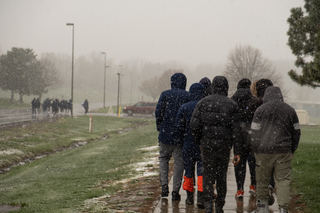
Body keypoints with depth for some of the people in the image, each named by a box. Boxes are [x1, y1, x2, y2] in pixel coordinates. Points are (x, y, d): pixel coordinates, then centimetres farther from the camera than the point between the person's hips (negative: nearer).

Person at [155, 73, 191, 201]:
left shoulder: (165, 94, -2)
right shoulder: (188, 96, 0)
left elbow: (158, 112, -5)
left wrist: (159, 127, 8)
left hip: (166, 133, 0)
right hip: (181, 137, 0)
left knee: (163, 158, 16)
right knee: (179, 161, 7)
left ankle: (164, 185, 2)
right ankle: (175, 191, 4)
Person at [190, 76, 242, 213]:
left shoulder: (203, 103, 0)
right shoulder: (231, 105, -1)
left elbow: (194, 124, -4)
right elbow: (236, 130, -3)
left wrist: (199, 142, 11)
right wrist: (237, 152, -1)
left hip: (207, 144, 0)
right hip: (224, 145, 0)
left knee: (208, 175, 7)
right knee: (221, 176, 13)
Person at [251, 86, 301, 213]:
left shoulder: (260, 110, -1)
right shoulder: (289, 110, 5)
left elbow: (254, 132, -2)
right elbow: (296, 132, 10)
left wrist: (255, 150, 7)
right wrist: (292, 150, 19)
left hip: (264, 151, -1)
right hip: (284, 151, 1)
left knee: (262, 181, 10)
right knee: (283, 181, 2)